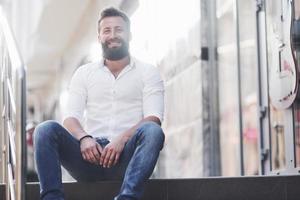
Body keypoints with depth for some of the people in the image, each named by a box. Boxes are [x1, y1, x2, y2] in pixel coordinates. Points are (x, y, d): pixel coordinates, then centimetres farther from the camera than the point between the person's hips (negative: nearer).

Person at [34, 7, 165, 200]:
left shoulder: (148, 72, 12)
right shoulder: (84, 73, 18)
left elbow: (153, 118, -3)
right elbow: (70, 117, 7)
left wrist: (122, 139, -21)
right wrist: (84, 138, -17)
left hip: (126, 156, -2)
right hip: (90, 154, 2)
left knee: (153, 131, -33)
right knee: (46, 129, -23)